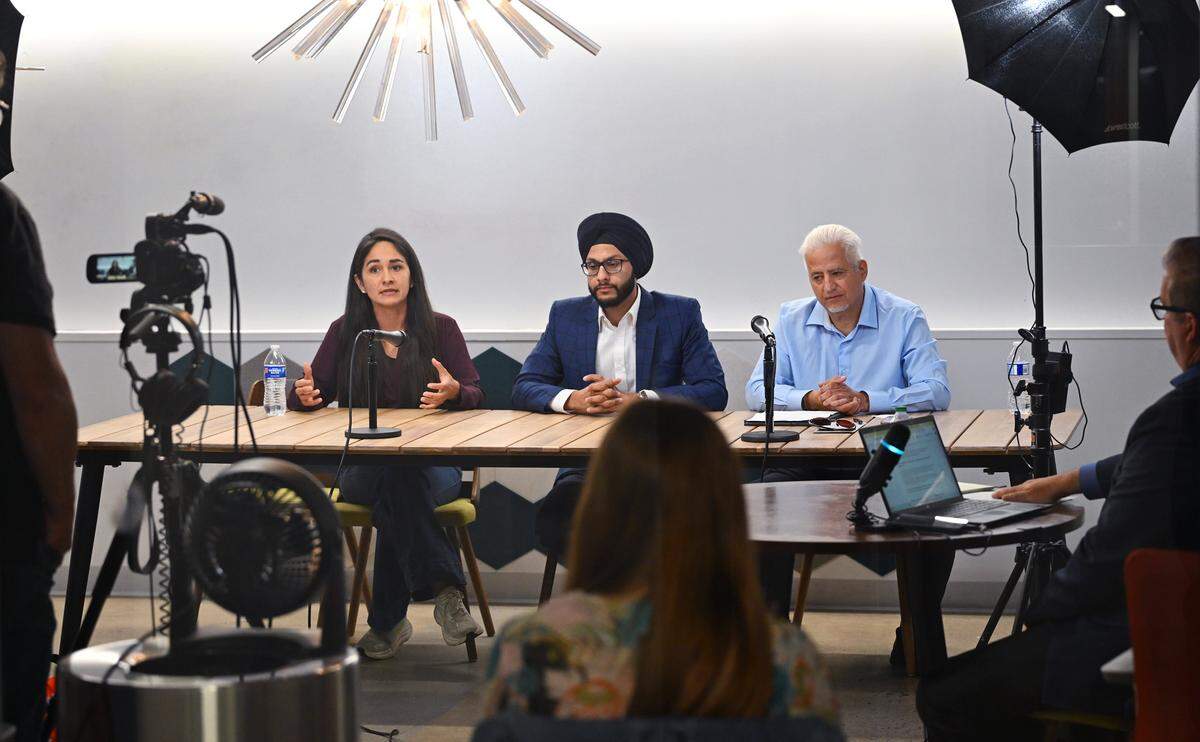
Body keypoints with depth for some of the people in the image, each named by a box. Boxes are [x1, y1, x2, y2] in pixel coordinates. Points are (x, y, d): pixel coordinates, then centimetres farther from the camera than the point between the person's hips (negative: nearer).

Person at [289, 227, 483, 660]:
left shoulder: (440, 329, 5)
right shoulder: (344, 333, 9)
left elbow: (476, 397, -3)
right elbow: (313, 395, 9)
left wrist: (454, 392, -27)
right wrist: (304, 396, -17)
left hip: (432, 465, 0)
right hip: (363, 469, 1)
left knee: (399, 486, -37)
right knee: (394, 481, -37)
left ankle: (388, 622, -30)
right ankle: (445, 591, -39)